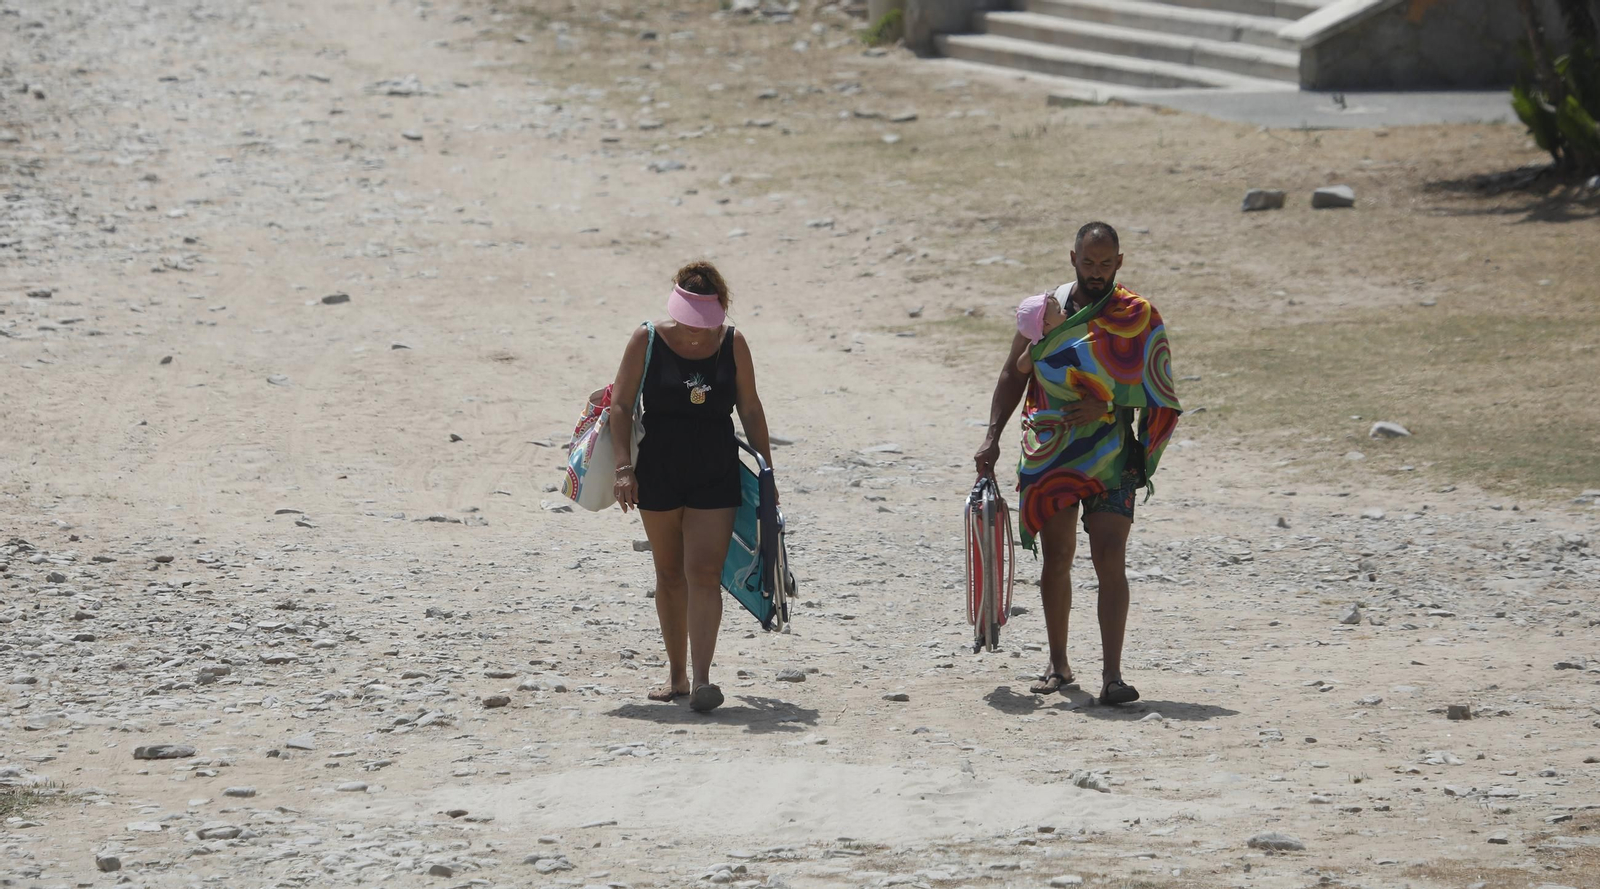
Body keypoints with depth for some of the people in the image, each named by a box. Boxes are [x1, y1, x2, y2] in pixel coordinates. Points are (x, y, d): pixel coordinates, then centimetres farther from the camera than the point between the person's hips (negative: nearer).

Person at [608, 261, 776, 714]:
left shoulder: (732, 344, -1)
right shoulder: (648, 340, -5)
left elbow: (751, 410, 7)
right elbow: (621, 405, -4)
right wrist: (624, 467, -13)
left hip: (715, 476, 0)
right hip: (658, 472, 0)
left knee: (703, 574, -11)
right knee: (669, 574, 10)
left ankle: (701, 680, -18)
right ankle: (676, 673, 22)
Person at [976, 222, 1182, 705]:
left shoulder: (1138, 319, -2)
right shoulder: (1043, 309, 3)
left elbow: (1157, 393, -1)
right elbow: (1013, 374, 11)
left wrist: (1105, 406, -16)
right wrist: (992, 437, 2)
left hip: (1109, 458, -2)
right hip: (1049, 456, 2)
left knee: (1110, 559, -11)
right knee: (1056, 558, 7)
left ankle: (1112, 674, -13)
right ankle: (1058, 665, 21)